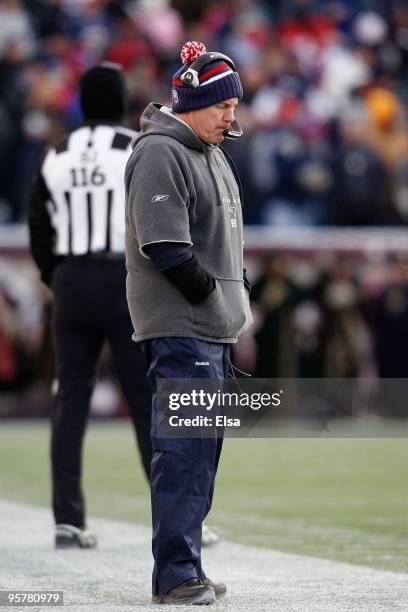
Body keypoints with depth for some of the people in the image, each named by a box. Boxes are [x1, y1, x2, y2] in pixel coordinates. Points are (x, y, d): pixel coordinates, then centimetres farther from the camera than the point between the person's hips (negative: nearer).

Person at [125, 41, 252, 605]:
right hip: (179, 330, -10)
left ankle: (186, 570, 17)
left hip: (213, 330, 10)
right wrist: (214, 296, -14)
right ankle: (175, 576, -9)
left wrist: (235, 305, 11)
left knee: (202, 452, 11)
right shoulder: (159, 154, -12)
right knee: (184, 452, -11)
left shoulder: (212, 155, 18)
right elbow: (166, 248, -20)